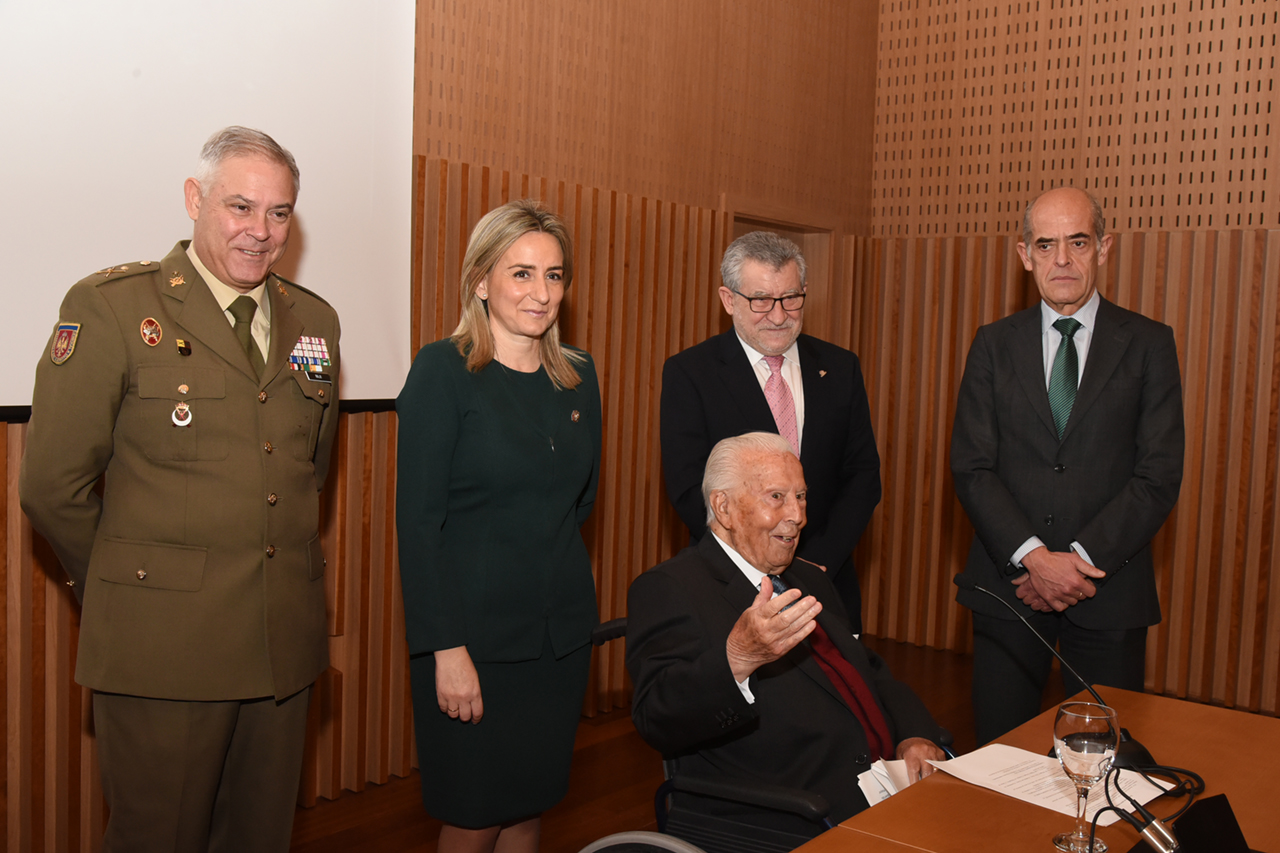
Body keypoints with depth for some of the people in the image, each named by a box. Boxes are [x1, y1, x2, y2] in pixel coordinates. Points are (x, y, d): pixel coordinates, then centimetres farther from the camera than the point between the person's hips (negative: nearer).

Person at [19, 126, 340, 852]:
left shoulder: (314, 320, 10)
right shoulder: (112, 307, -6)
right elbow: (54, 485, -5)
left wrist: (282, 571, 14)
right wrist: (123, 592, 4)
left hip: (286, 644, 5)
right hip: (164, 651, -4)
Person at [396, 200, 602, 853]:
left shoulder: (578, 377, 6)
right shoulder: (443, 371, -10)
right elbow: (417, 518, -13)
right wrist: (447, 647, -17)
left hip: (562, 629, 5)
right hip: (476, 631, -5)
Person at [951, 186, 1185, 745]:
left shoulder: (1148, 344, 2)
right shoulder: (994, 344, 5)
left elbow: (1159, 475, -4)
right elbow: (971, 468, -1)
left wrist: (1083, 559, -14)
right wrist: (1033, 557, -14)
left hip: (1109, 588, -1)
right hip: (1008, 581, 1)